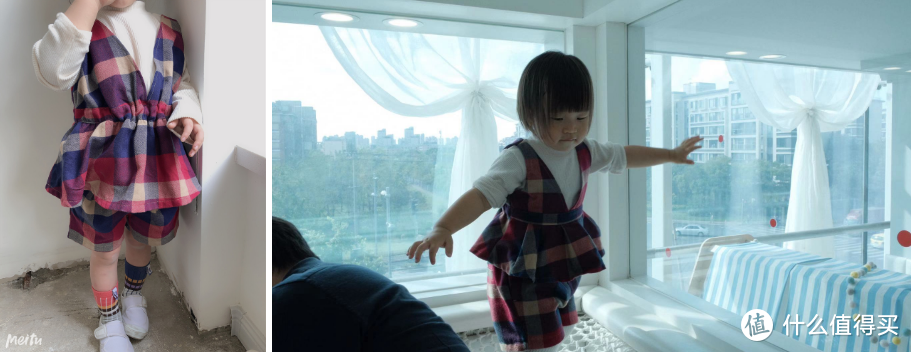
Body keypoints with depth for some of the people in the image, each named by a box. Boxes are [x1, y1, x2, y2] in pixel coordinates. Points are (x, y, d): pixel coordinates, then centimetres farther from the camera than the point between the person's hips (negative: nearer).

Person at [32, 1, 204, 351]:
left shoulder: (169, 30, 3)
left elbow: (183, 85, 10)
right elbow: (53, 73, -26)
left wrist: (187, 114, -14)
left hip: (157, 161, 3)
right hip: (103, 162, -3)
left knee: (143, 239, 23)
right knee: (105, 250, 14)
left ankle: (133, 295, 53)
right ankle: (109, 322, 40)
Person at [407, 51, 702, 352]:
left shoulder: (585, 152, -1)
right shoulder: (518, 159, -24)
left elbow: (626, 156, 16)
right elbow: (480, 195, -34)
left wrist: (671, 155, 26)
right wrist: (441, 229, -50)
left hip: (562, 268, 8)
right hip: (522, 275, -8)